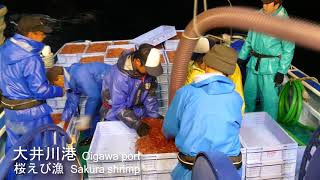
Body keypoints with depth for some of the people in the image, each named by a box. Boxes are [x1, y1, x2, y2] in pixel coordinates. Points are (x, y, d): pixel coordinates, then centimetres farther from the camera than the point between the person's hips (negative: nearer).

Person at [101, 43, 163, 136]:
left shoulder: (148, 70, -18)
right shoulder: (121, 76, -35)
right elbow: (119, 107, -30)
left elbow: (150, 95, -7)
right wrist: (136, 124, -36)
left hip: (138, 110, 5)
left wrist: (155, 115, -17)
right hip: (116, 112, -4)